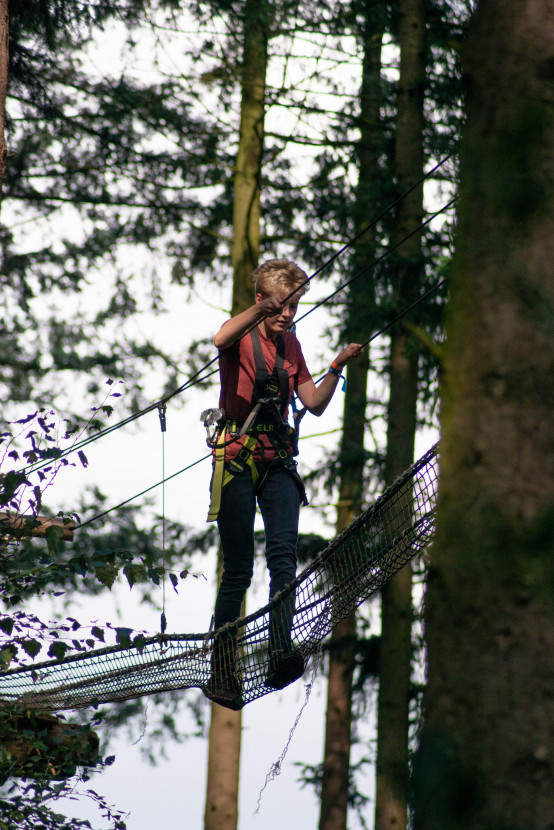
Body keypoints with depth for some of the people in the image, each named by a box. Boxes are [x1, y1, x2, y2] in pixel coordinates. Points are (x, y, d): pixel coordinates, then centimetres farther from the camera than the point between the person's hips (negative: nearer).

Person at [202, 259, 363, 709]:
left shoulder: (290, 344, 15)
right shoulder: (242, 336, -3)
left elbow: (315, 404, 12)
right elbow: (221, 339, -30)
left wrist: (337, 367, -3)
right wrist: (263, 309, -43)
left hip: (278, 460, 5)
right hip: (238, 456, -5)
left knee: (283, 550, -18)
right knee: (238, 569, -4)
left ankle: (280, 654, -33)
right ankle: (222, 674, 4)